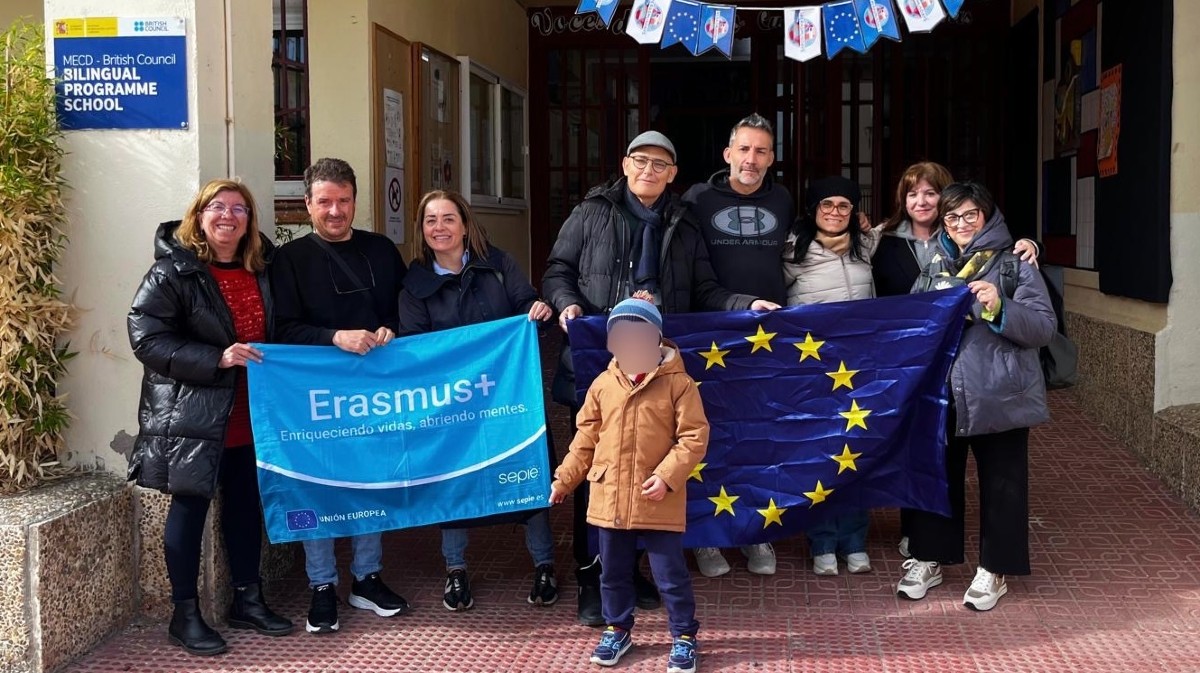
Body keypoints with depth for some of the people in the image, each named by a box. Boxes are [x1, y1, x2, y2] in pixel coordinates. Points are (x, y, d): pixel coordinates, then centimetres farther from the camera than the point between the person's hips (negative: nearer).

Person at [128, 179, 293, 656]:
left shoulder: (262, 269, 9)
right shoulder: (172, 271, -10)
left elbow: (274, 333, 22)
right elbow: (145, 337, -18)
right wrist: (216, 358, -25)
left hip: (249, 415, 6)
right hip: (191, 415, -6)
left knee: (247, 505, 13)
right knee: (190, 507, 2)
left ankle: (248, 600, 26)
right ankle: (185, 615, 13)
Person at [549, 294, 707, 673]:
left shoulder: (678, 383, -7)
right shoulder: (603, 384, 5)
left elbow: (694, 437, -9)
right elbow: (586, 438, 11)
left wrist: (667, 475, -19)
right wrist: (564, 479, 11)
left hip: (658, 503, -4)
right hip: (610, 498, 4)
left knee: (670, 575, 4)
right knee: (613, 573, 16)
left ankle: (684, 637, 19)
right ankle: (617, 630, 34)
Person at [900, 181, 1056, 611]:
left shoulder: (1016, 265, -2)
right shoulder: (934, 269, 13)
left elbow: (1044, 328, -10)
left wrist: (999, 308, -24)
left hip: (999, 396, -4)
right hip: (941, 394, 4)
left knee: (1000, 484, 5)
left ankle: (995, 570, 17)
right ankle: (929, 559, 25)